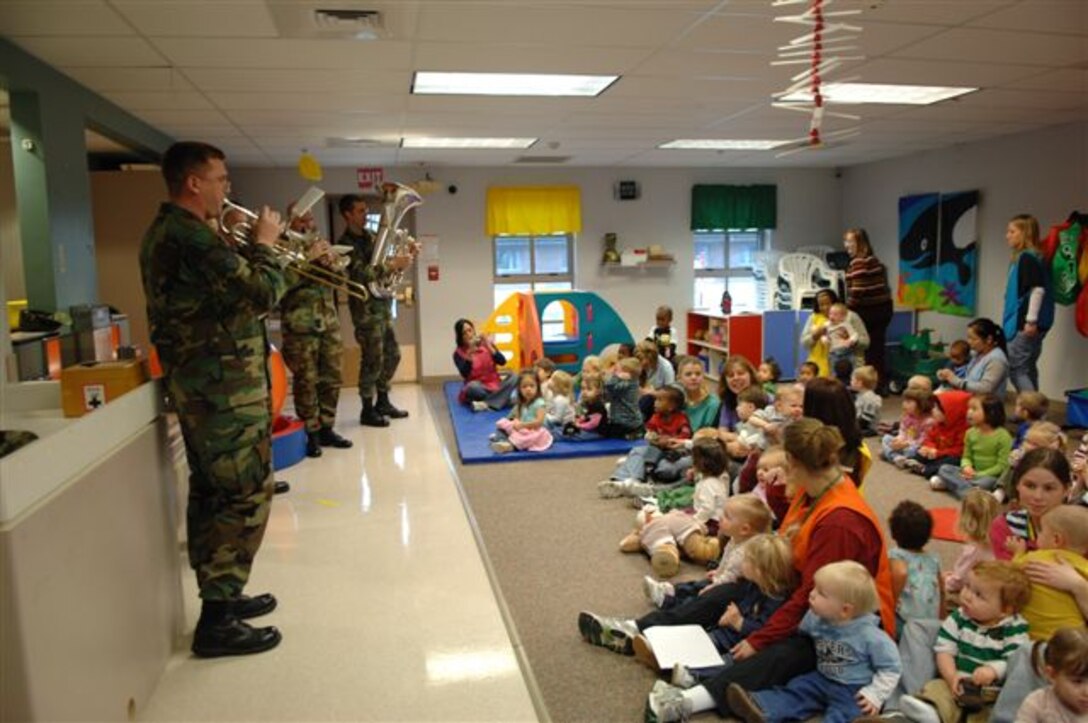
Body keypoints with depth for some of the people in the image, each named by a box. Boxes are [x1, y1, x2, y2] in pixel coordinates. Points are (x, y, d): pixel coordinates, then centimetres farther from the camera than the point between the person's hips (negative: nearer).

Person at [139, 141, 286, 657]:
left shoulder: (167, 231, 14)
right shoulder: (191, 237, -19)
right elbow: (262, 294, -22)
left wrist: (255, 248, 9)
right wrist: (265, 243, -8)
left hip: (199, 383, 11)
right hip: (225, 386, -11)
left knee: (212, 494, 16)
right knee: (246, 496, -4)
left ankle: (220, 596, 28)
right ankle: (217, 623, 3)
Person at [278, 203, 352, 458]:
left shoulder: (320, 244, 17)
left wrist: (330, 260, -10)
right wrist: (308, 258, -21)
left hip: (329, 322, 6)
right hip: (300, 325, -6)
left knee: (331, 379, 8)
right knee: (306, 382, -1)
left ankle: (326, 428, 18)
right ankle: (311, 434, 7)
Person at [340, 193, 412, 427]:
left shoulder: (369, 237, 13)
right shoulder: (346, 244, -12)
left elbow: (379, 266, 20)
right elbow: (361, 275, -24)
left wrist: (401, 258, 2)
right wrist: (393, 264, -24)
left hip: (383, 304, 8)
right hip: (366, 308, -8)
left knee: (392, 355, 13)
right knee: (373, 360, -3)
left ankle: (383, 402, 26)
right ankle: (368, 411, 8)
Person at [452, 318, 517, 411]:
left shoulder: (487, 344, 5)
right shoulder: (458, 353, -2)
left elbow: (502, 361, -7)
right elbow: (465, 374, -18)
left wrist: (489, 347, -19)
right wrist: (470, 353, -26)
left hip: (495, 385, 3)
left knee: (514, 377, -24)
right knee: (472, 386, -37)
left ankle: (485, 404, -33)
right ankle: (502, 399, -23)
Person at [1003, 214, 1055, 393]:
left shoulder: (1027, 258, -13)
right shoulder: (1026, 257, 14)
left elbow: (1038, 289, -21)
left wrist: (1031, 320, -21)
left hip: (1025, 324, -10)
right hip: (1023, 322, 10)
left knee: (1016, 368, -5)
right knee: (1028, 368, 14)